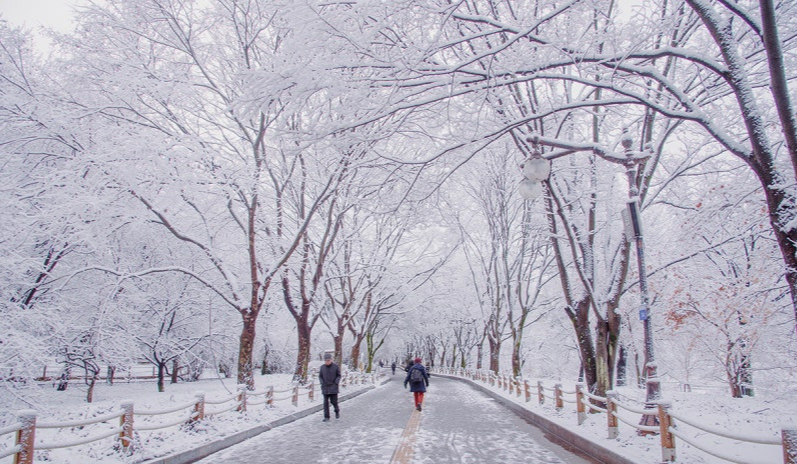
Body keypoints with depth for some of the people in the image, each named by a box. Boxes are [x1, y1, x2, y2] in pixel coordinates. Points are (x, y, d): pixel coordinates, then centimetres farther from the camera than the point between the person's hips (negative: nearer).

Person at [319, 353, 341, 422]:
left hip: (333, 388, -2)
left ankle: (337, 411, 28)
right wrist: (322, 383, -3)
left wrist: (336, 383, -8)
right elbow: (320, 376, 10)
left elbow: (339, 375, 4)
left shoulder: (335, 367, -4)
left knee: (334, 401, -2)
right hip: (325, 388, 2)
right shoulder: (322, 367, 0)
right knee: (326, 403, 2)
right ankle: (326, 417, 9)